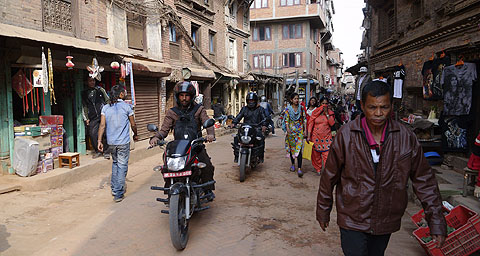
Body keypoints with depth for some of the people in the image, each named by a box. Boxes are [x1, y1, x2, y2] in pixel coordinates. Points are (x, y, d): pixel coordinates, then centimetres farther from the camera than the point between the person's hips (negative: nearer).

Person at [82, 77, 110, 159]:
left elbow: (108, 101, 13)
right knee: (93, 134, -5)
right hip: (92, 118, 2)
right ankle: (97, 151, 13)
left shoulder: (100, 90, 11)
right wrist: (86, 118, 9)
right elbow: (84, 107, 16)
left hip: (103, 115, -1)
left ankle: (106, 152, 4)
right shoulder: (84, 93, 13)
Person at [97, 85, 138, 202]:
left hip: (111, 142, 4)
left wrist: (99, 140, -1)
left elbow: (102, 125, -2)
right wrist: (135, 135, 18)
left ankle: (114, 188, 28)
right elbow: (133, 124, 1)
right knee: (122, 166, 3)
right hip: (123, 142, -4)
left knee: (115, 163, 23)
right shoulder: (127, 106, -5)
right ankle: (118, 194, 4)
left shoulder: (105, 107, 4)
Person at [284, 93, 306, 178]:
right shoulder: (288, 109, 1)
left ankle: (299, 169, -15)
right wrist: (288, 129, -16)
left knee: (299, 148, -10)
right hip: (291, 130, 0)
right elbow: (286, 120, -4)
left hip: (300, 130, 0)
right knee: (292, 147, 10)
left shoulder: (301, 108, 7)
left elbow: (304, 119, 9)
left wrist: (305, 129, 5)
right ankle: (293, 164, 30)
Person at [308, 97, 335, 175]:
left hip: (327, 137, 0)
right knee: (316, 154, 7)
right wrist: (309, 136, -5)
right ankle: (318, 169, 25)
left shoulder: (330, 113, 6)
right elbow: (310, 124, 0)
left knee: (327, 154, -8)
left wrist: (327, 113, -11)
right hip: (316, 136, 0)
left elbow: (332, 123, -7)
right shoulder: (315, 113, 1)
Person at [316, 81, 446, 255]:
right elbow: (329, 176, -3)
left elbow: (424, 180, 2)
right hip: (352, 220, -2)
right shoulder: (346, 135, -12)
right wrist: (323, 211, 4)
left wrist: (436, 222, 1)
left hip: (386, 221, 3)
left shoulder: (406, 137, -5)